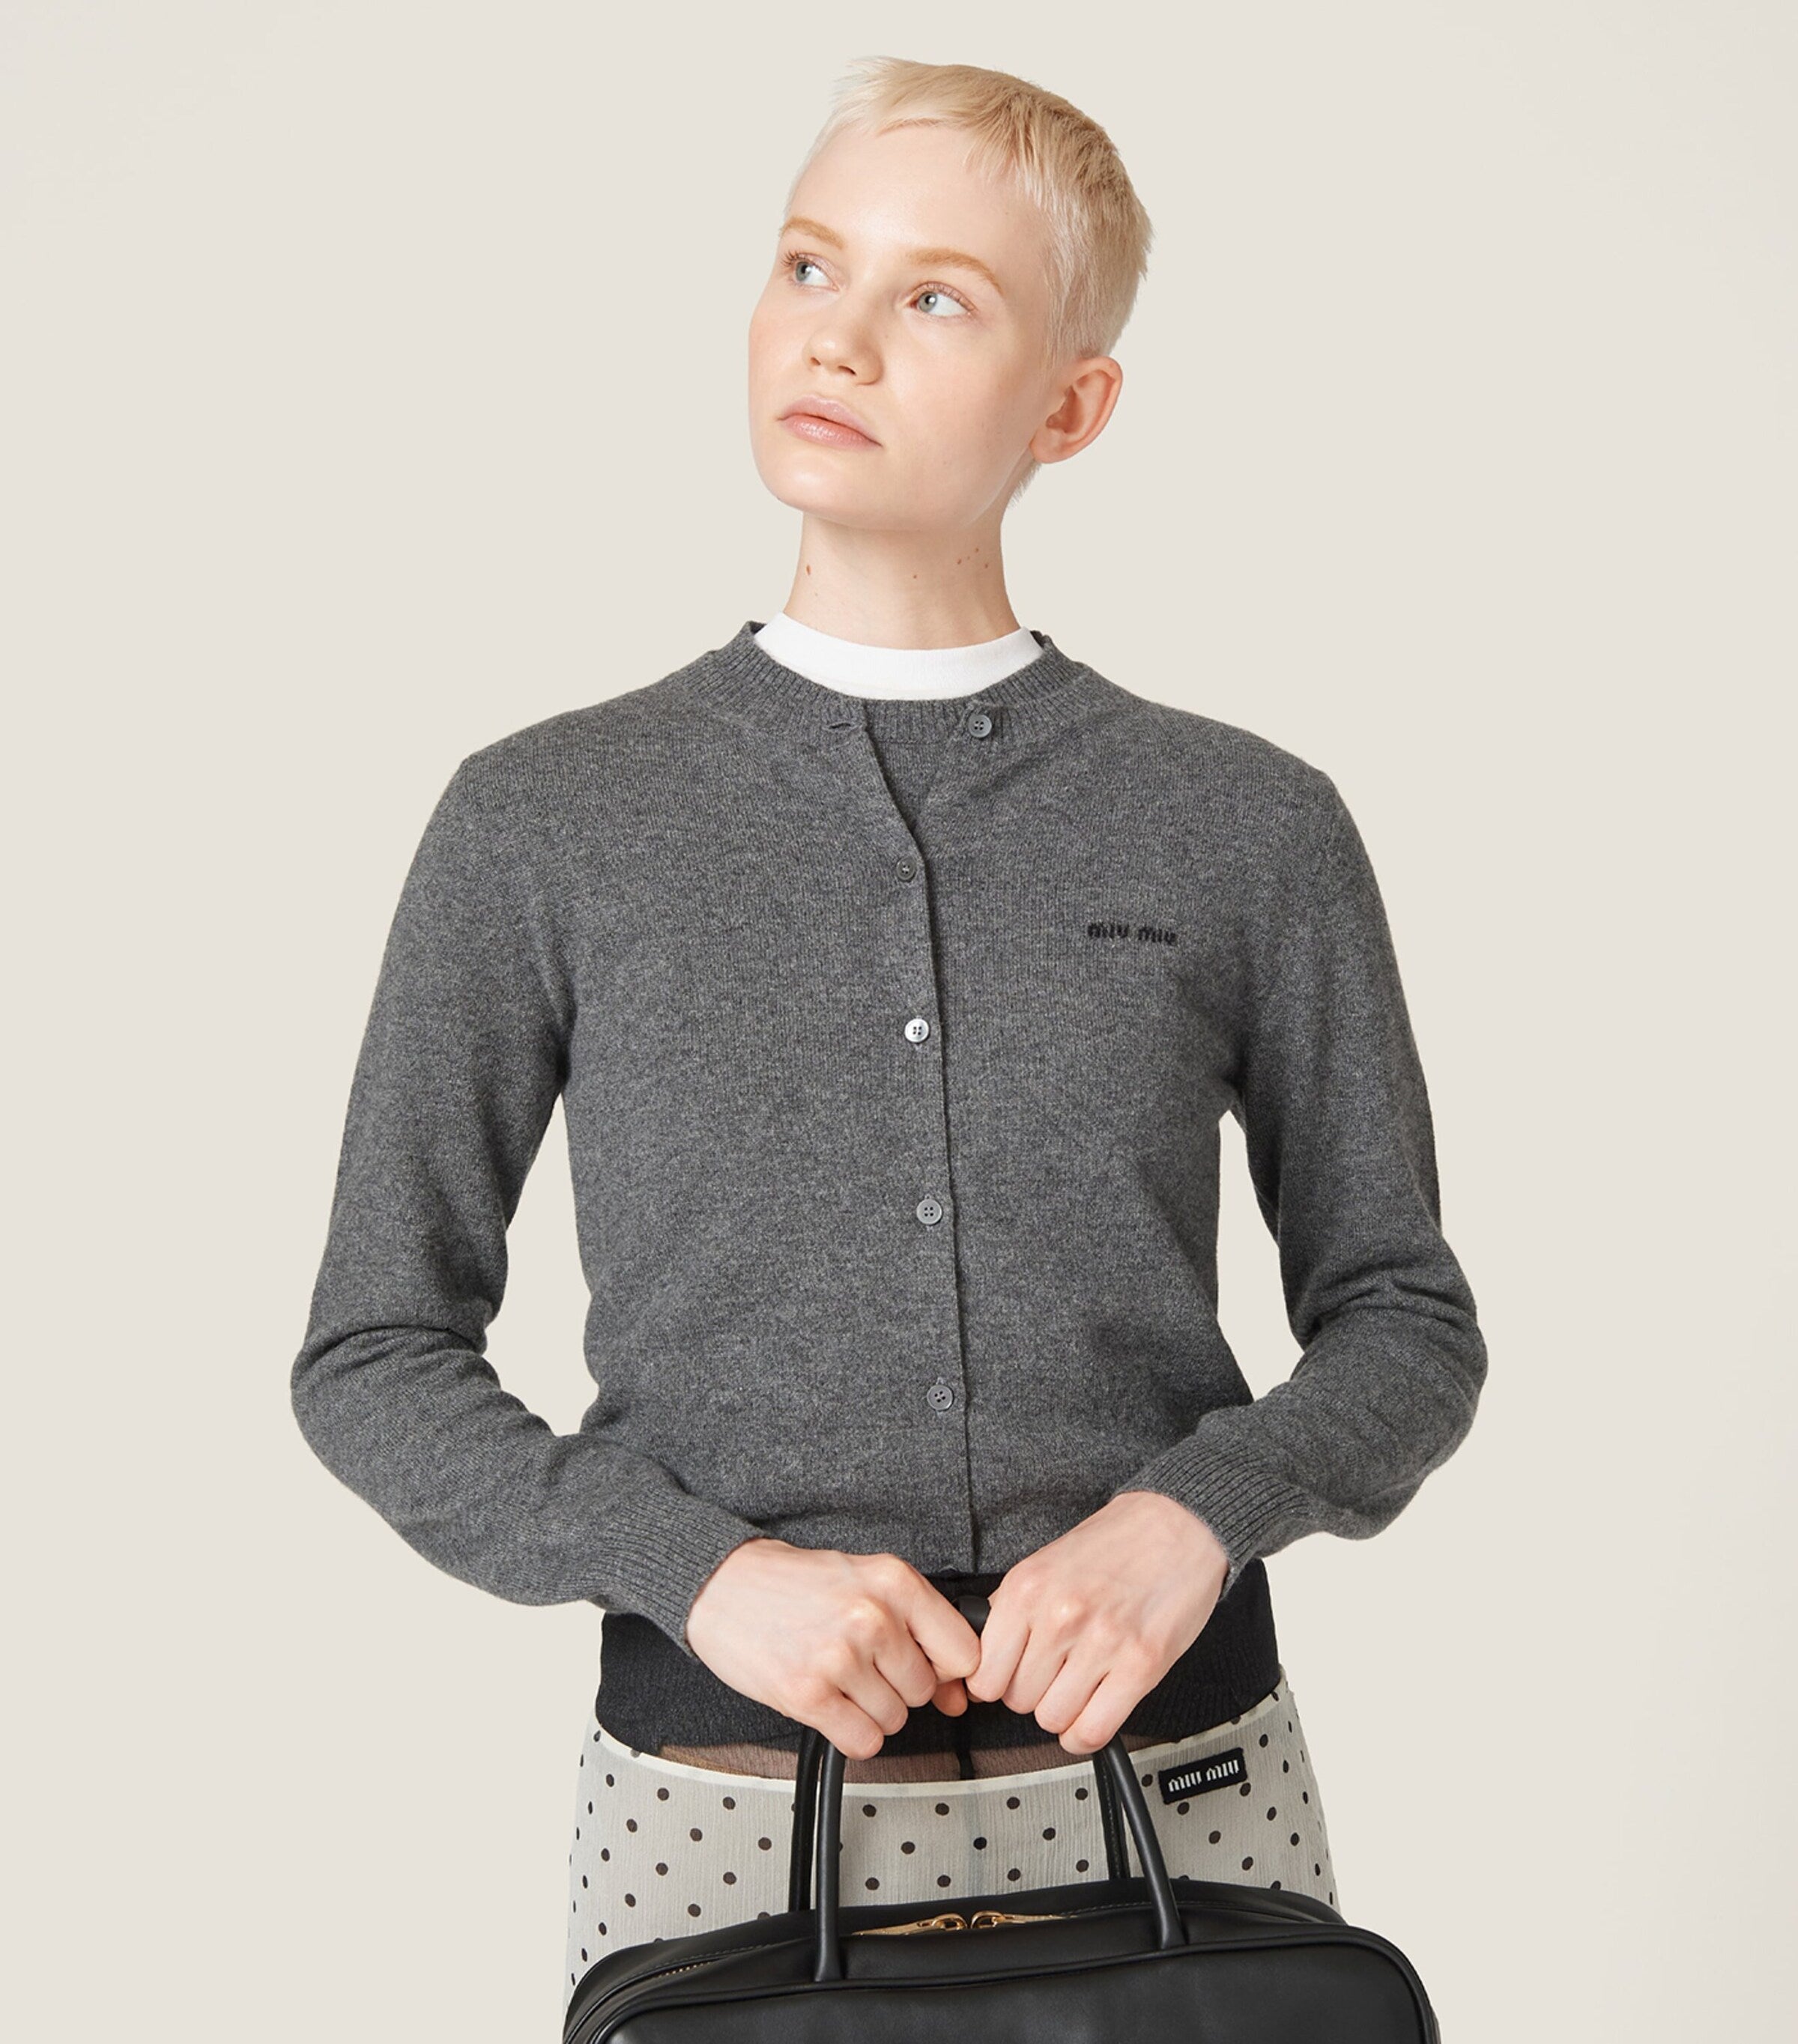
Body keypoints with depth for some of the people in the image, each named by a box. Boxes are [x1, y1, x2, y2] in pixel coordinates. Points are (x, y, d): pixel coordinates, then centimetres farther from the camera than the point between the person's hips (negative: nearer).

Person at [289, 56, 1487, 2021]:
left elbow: (1402, 1322, 7)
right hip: (721, 1808, 0)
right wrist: (702, 1567, -12)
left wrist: (1194, 1513, -12)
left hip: (1176, 1791, 1)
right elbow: (375, 1360, 2)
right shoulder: (542, 826, -2)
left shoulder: (1251, 829, 0)